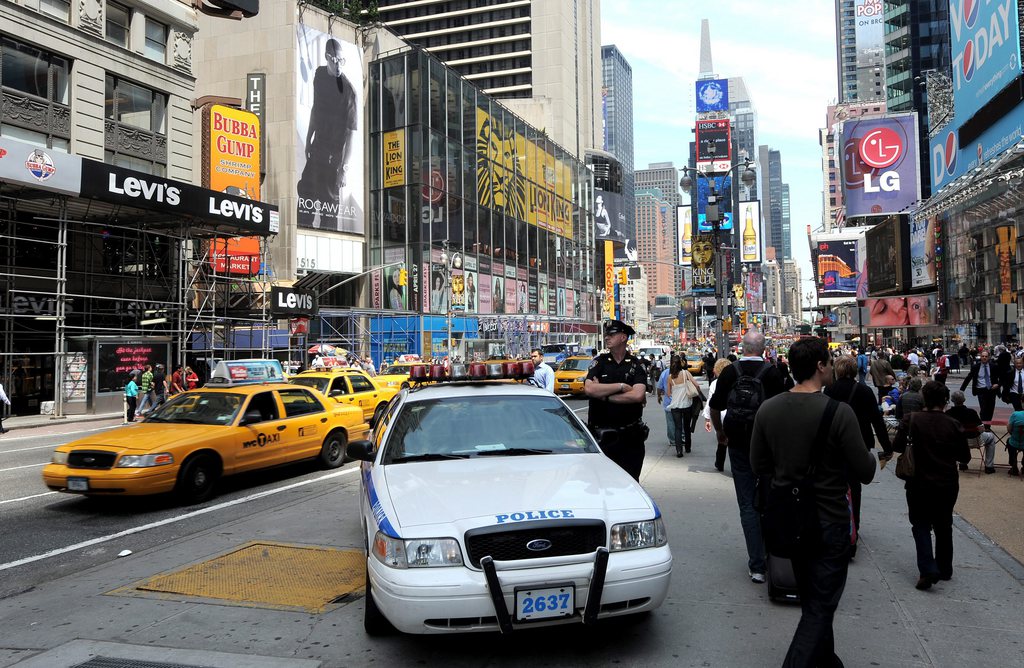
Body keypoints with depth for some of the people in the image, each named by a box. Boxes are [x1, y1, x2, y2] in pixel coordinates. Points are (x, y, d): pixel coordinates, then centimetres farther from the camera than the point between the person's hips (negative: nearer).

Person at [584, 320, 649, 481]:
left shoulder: (636, 365, 2)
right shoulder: (600, 362, 5)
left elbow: (638, 395, -15)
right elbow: (589, 389, -12)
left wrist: (604, 394, -12)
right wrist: (621, 386, -11)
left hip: (630, 436, -1)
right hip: (602, 435, 1)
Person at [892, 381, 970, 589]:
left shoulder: (911, 420, -12)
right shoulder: (953, 425, -7)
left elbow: (897, 446, -11)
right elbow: (965, 457, -1)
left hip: (919, 483, -2)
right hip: (948, 484, 2)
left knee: (921, 525, 7)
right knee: (944, 526, 19)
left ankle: (928, 570, -9)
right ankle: (944, 569, 30)